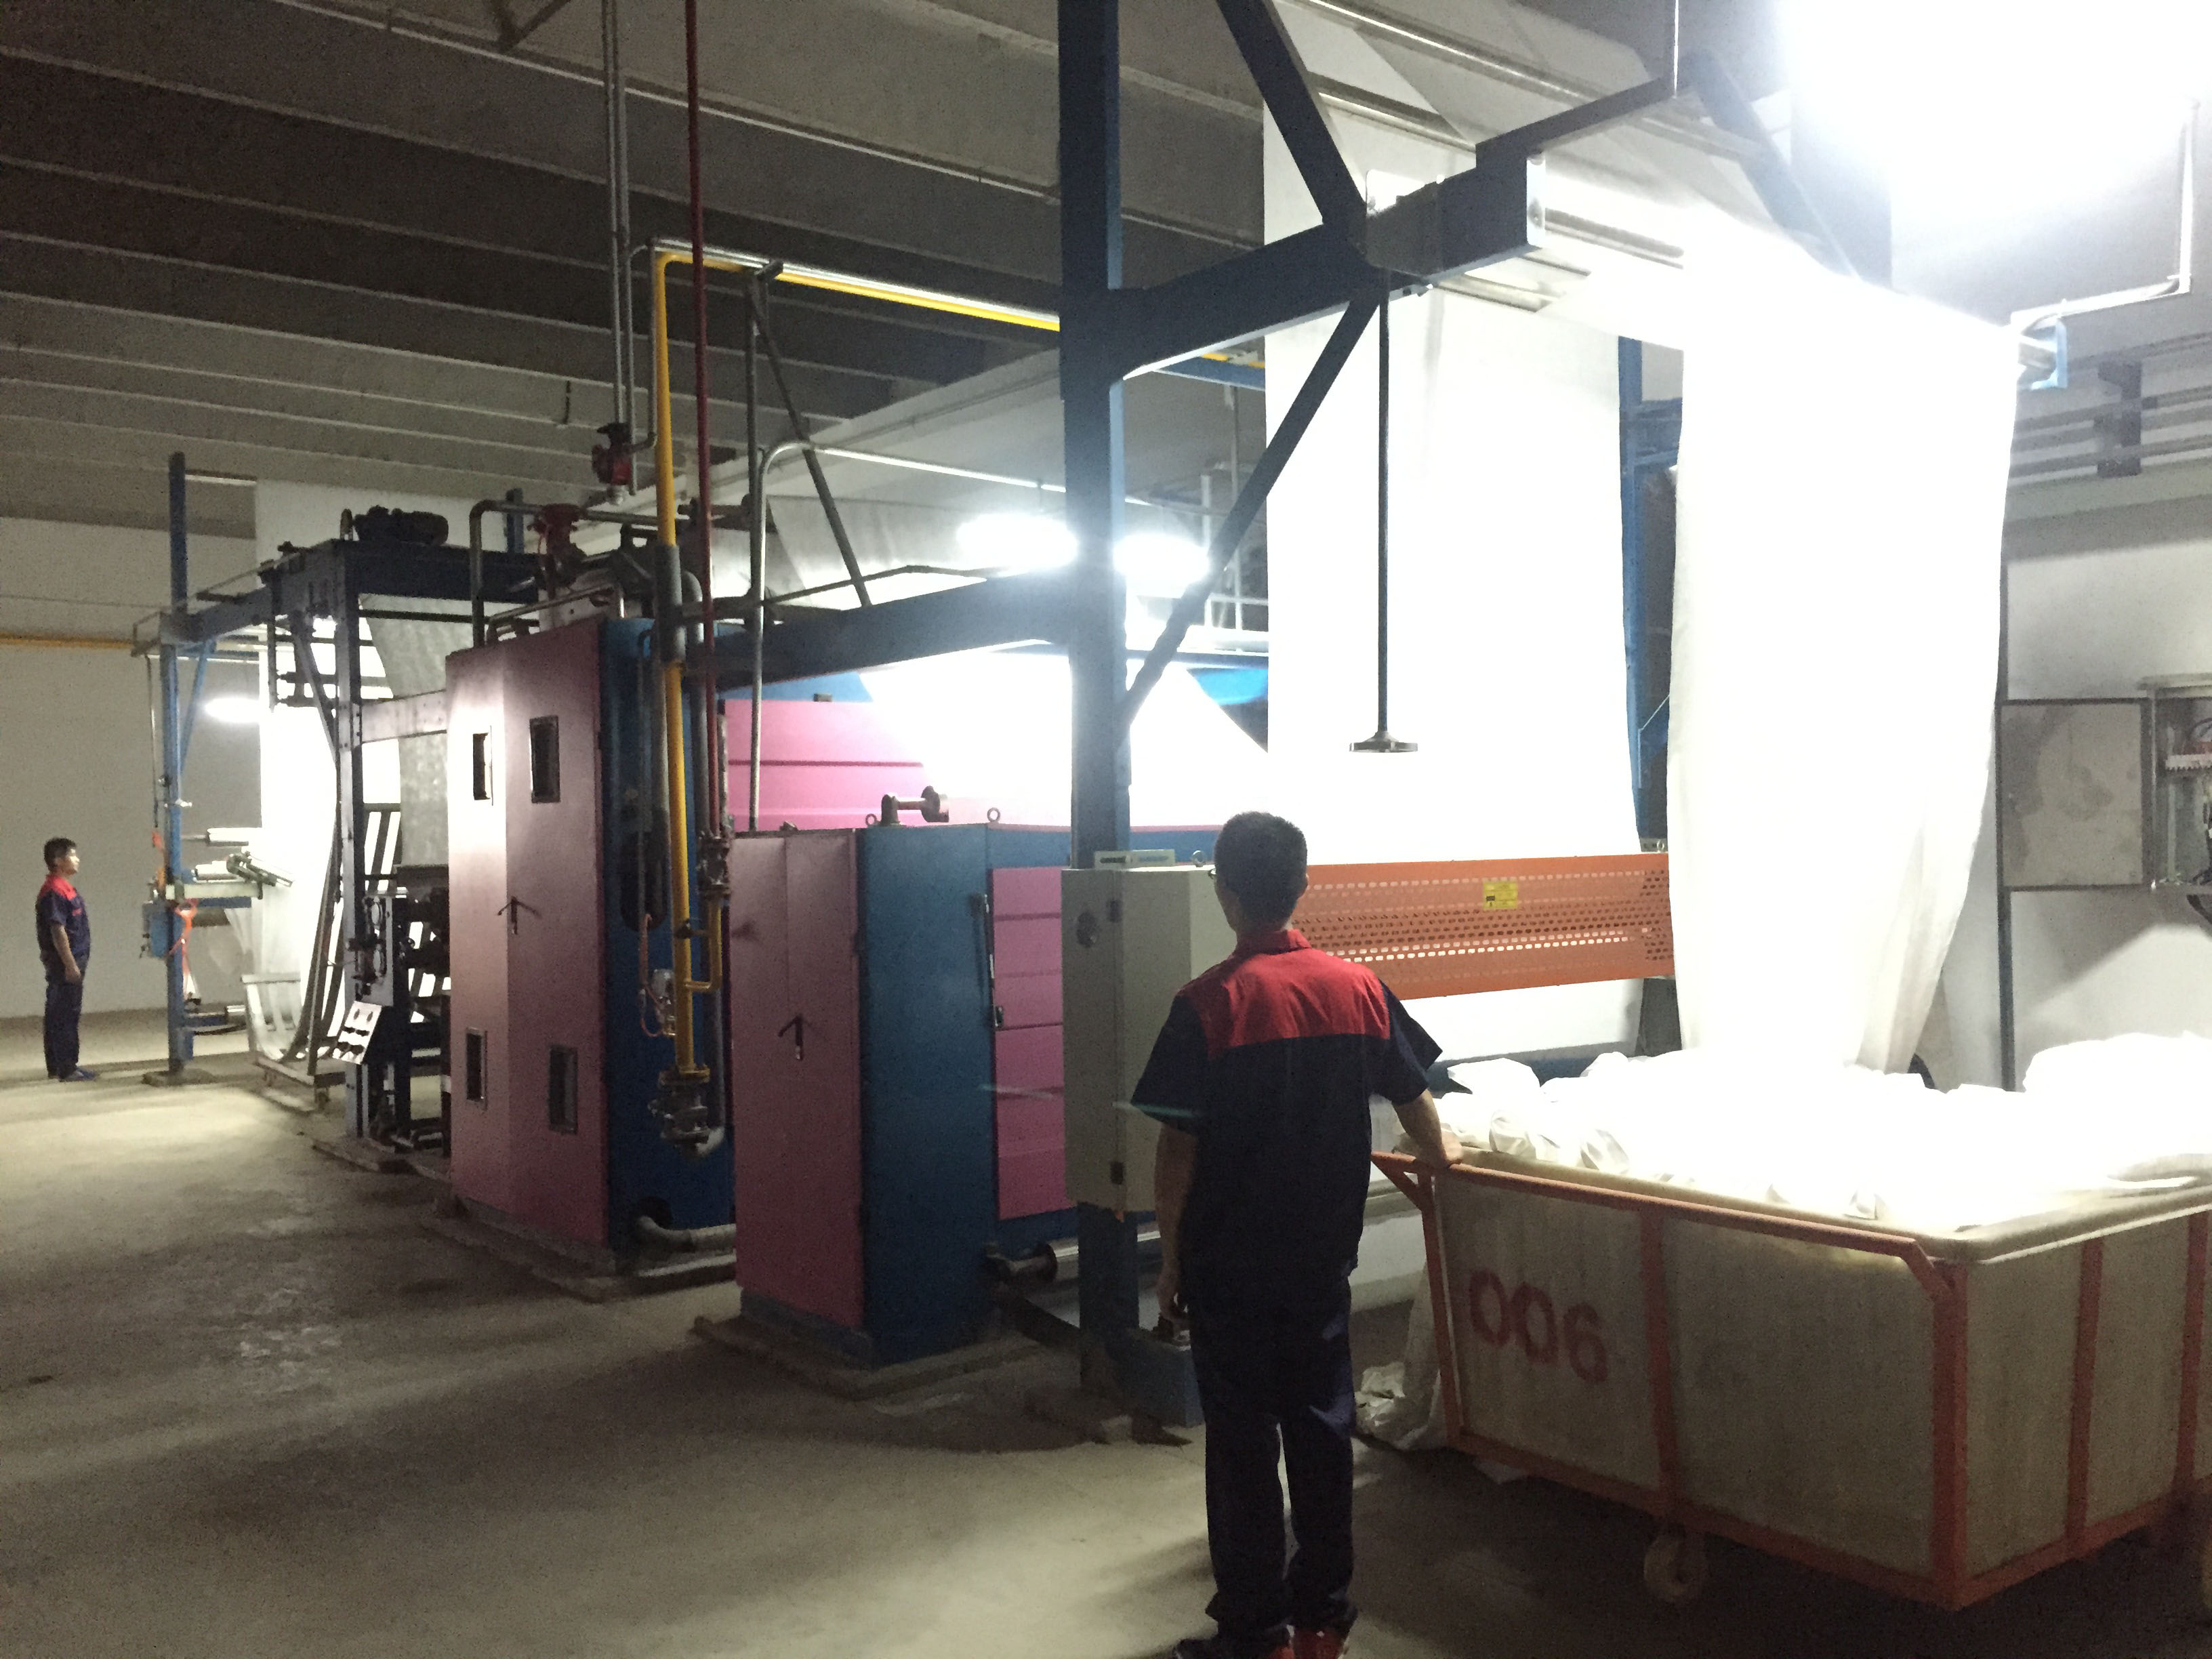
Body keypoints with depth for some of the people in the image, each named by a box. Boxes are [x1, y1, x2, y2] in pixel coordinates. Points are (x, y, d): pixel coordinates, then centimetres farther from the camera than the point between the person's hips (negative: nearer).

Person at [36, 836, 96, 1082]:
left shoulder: (65, 888, 14)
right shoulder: (54, 892, -17)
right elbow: (58, 931, -21)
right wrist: (70, 965, -22)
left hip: (72, 962, 10)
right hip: (64, 962, -10)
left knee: (58, 1015, 14)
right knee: (65, 1015, -6)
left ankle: (58, 1066, 20)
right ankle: (67, 1069, -3)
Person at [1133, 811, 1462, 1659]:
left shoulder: (1207, 1003, -15)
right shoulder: (1357, 987, -3)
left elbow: (1178, 1149, -14)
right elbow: (1414, 1101, 8)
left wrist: (1171, 1254, -1)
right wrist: (1440, 1154, 29)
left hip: (1228, 1266, -4)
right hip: (1323, 1257, 4)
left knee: (1242, 1440, 7)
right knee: (1321, 1428, 14)